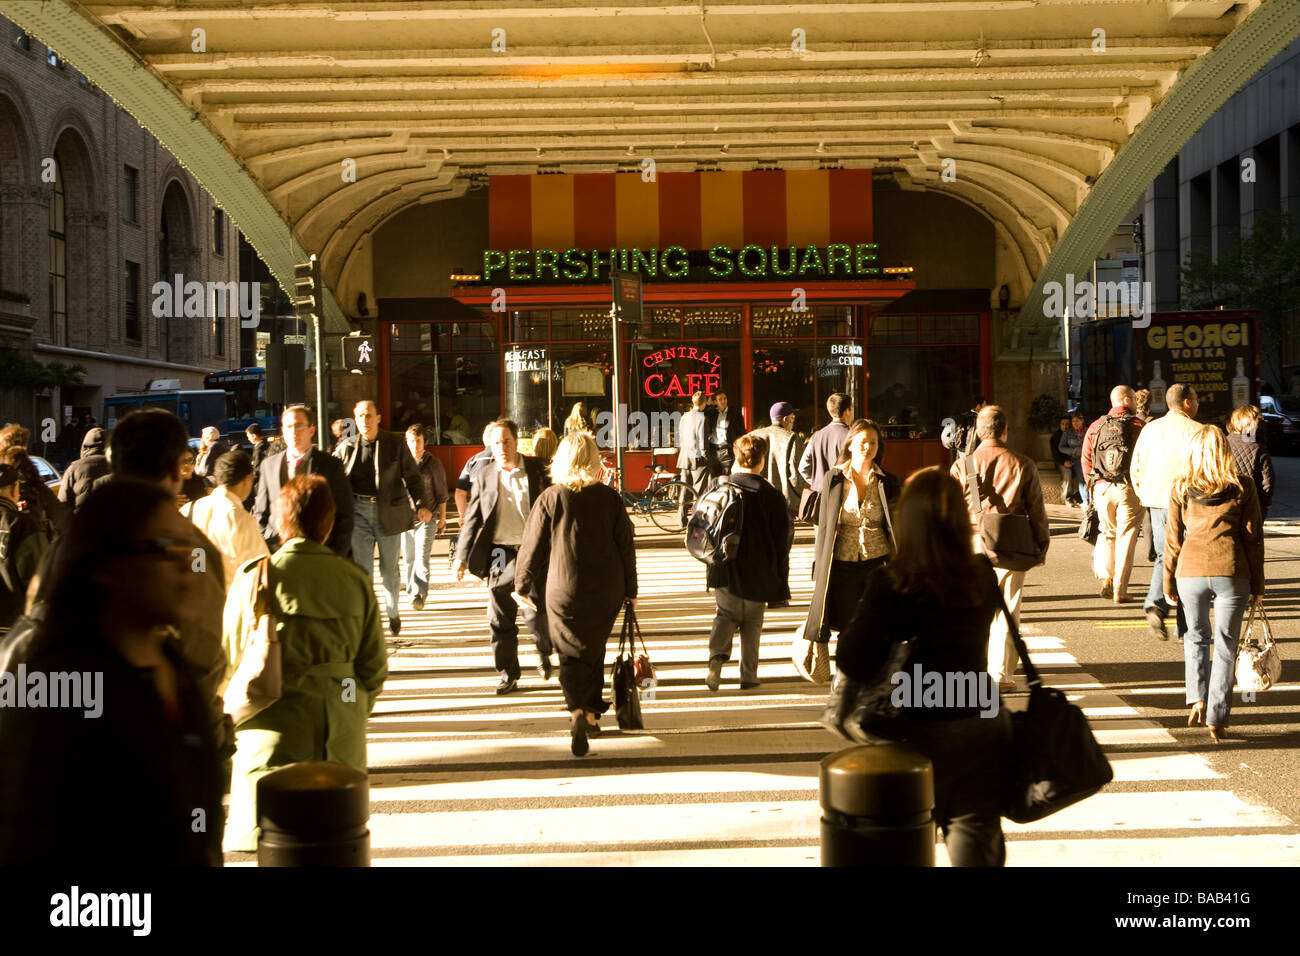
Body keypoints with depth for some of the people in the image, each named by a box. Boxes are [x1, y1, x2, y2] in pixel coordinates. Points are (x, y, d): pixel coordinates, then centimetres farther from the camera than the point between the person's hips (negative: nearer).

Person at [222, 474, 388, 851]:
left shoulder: (254, 577, -7)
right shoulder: (356, 580, -1)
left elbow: (229, 655, 1)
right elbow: (374, 665, 5)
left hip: (273, 728, -2)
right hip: (340, 733, 3)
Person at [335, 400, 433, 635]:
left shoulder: (395, 444, 1)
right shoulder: (346, 448, 4)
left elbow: (412, 477, 0)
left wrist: (422, 504, -13)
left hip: (389, 512, 0)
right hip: (359, 512, 1)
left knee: (389, 569, 11)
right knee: (361, 569, -6)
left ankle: (393, 611, 35)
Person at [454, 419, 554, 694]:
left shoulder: (536, 470, 2)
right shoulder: (484, 476, 5)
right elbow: (472, 518, 9)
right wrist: (462, 556, 4)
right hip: (500, 554, 2)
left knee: (536, 612, -4)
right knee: (500, 617, 3)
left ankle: (544, 652, 28)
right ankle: (508, 676, 14)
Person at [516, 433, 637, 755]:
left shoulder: (550, 499, -8)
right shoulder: (609, 498, -3)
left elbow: (532, 547, -3)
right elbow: (626, 546, 3)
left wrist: (523, 584, 11)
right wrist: (630, 589, 14)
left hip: (563, 592, -2)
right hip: (606, 592, 2)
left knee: (571, 655, 5)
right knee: (594, 651, 19)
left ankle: (577, 710, -18)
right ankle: (592, 715, 25)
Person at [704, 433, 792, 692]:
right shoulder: (773, 497, -10)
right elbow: (783, 541, -6)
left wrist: (711, 565, 17)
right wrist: (781, 582, 3)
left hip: (725, 572, 1)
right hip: (759, 574, -1)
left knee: (726, 614, 19)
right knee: (752, 622, 15)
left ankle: (718, 654, -7)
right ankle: (748, 675, 16)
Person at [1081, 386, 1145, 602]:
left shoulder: (1095, 427, 6)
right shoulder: (1138, 426, -5)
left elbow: (1085, 460, 6)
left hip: (1102, 487, 3)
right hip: (1130, 489, -3)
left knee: (1107, 532, 21)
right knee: (1126, 536, 4)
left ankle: (1105, 577, 6)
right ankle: (1120, 590, 4)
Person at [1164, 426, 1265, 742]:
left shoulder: (1181, 488, 3)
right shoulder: (1242, 487, 1)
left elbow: (1173, 539, 5)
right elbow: (1253, 537, 2)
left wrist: (1168, 584, 12)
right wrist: (1257, 584, 9)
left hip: (1190, 571, 1)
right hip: (1231, 573, -1)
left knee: (1196, 636, 22)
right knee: (1225, 645, 7)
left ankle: (1198, 699, 7)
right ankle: (1217, 719, 6)